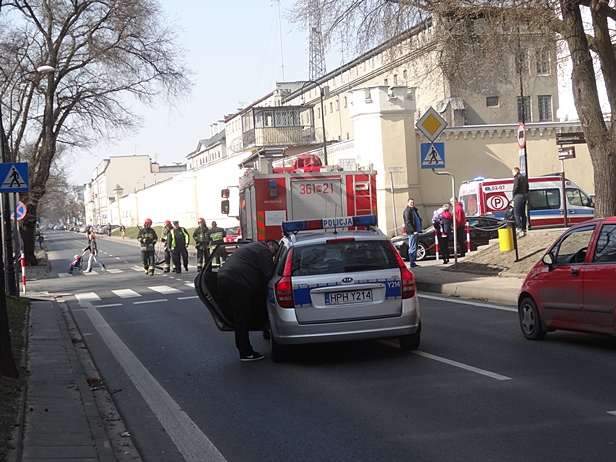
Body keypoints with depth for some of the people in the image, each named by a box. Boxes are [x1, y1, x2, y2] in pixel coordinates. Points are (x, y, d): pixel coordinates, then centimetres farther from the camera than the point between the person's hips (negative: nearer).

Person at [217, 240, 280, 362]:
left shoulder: (250, 247, 32)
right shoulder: (264, 250, 0)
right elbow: (269, 273, -9)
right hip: (237, 283, -10)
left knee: (240, 318, 15)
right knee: (242, 319, -6)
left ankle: (245, 350, 19)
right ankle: (246, 353, -4)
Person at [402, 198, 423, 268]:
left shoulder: (414, 210, 21)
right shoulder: (407, 211, -9)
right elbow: (408, 222, -17)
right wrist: (414, 231, -21)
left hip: (415, 232, 10)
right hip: (412, 232, -10)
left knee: (414, 248, 12)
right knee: (412, 248, -10)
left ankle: (413, 263, 18)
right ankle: (412, 264, -10)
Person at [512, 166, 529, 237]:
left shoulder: (517, 177, -7)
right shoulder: (525, 178, 20)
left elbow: (515, 188, -13)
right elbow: (527, 188, 21)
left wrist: (513, 198, -6)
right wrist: (525, 194, 15)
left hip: (518, 197, -9)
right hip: (524, 197, 9)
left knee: (516, 213, -11)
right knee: (523, 214, 12)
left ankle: (519, 229, -23)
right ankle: (524, 229, 12)